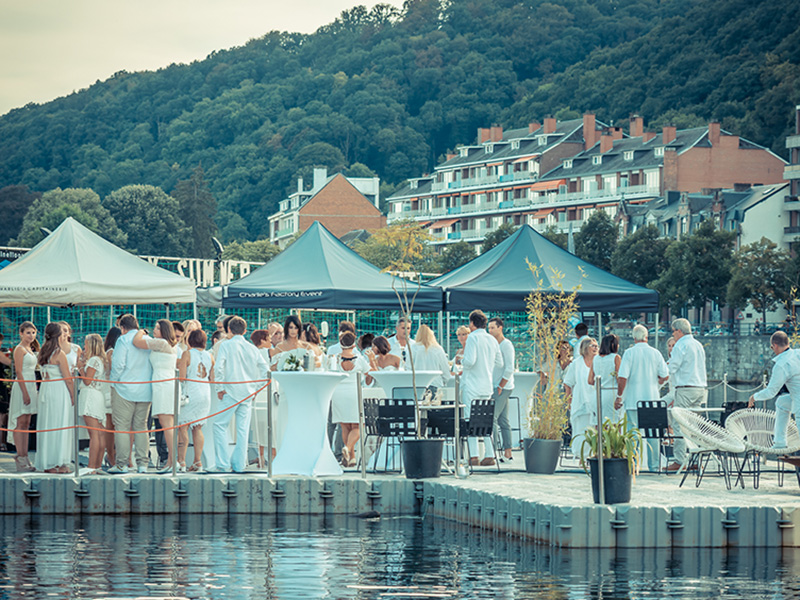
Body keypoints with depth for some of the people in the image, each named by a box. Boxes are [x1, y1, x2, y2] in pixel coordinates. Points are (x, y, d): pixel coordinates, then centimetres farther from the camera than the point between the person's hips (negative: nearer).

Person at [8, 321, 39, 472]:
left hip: (31, 385, 9)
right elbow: (19, 372, -15)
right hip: (22, 386, -9)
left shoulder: (30, 349, 17)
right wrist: (25, 392, -20)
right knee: (20, 423, -8)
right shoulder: (20, 349, -9)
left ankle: (25, 459, 9)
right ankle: (20, 459, -10)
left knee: (26, 424, 8)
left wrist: (32, 391, 17)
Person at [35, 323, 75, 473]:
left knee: (46, 426, 10)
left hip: (45, 390, 8)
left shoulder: (43, 353, 9)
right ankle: (60, 464, -1)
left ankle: (46, 464, 14)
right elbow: (68, 379, -11)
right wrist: (73, 396, -3)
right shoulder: (59, 354, -13)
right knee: (60, 426, -2)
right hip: (59, 392, -8)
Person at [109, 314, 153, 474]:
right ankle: (142, 463, 6)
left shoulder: (123, 340, -8)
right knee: (141, 427, 10)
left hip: (125, 389, -5)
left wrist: (114, 382, -1)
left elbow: (118, 364, -15)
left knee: (122, 427, -1)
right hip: (145, 391, 5)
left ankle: (122, 464, -3)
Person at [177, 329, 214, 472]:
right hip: (205, 394, 5)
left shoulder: (187, 354, -6)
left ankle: (181, 460, -8)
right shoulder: (209, 356, 8)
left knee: (183, 427, -2)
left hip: (190, 394, -5)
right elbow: (212, 379, 10)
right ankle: (198, 461, 4)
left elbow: (181, 377, -11)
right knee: (197, 428, 9)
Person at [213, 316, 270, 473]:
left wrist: (220, 388, -5)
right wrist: (256, 388, 14)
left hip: (231, 392, -4)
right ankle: (239, 464, 7)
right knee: (243, 429, 7)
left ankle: (223, 464, -7)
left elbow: (219, 368, -14)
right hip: (248, 394, 4)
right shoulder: (252, 348, 9)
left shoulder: (226, 345, -3)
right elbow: (266, 370, 7)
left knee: (220, 425, 1)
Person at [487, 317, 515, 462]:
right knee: (503, 420, 7)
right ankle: (507, 453, 7)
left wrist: (500, 387, -16)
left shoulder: (506, 345, -9)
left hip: (503, 388, -9)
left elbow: (509, 369, -15)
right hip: (496, 387, 9)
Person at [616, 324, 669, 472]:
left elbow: (622, 377, -12)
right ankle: (654, 465, 9)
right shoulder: (655, 353, 2)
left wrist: (619, 397, -3)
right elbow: (665, 376, 3)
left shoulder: (629, 353, -7)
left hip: (633, 399, -3)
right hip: (652, 399, 3)